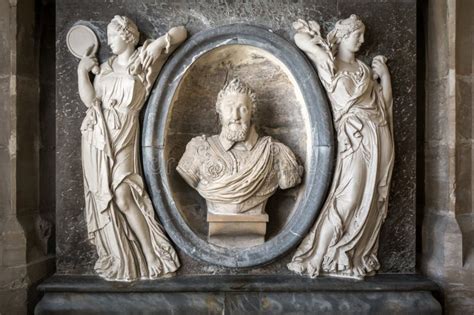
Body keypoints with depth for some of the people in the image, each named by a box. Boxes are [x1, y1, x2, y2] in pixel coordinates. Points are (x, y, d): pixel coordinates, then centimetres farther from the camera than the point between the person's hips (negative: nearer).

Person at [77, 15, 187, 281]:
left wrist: (161, 43, -6)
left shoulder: (144, 57, 3)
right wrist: (82, 70, 8)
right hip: (97, 135, 5)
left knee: (123, 196, -14)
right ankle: (120, 257, 12)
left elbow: (181, 32, 5)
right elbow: (89, 99, 5)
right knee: (104, 198, 3)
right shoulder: (105, 67, 16)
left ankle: (152, 256, -4)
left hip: (122, 135, -5)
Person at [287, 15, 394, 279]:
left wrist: (384, 74, 14)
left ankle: (356, 259, 13)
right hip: (355, 138, -6)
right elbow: (300, 37, -2)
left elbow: (385, 103, 18)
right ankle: (315, 260, -4)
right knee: (347, 200, -12)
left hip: (379, 137, 6)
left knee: (371, 202, 4)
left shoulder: (364, 68, 20)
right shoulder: (329, 63, 3)